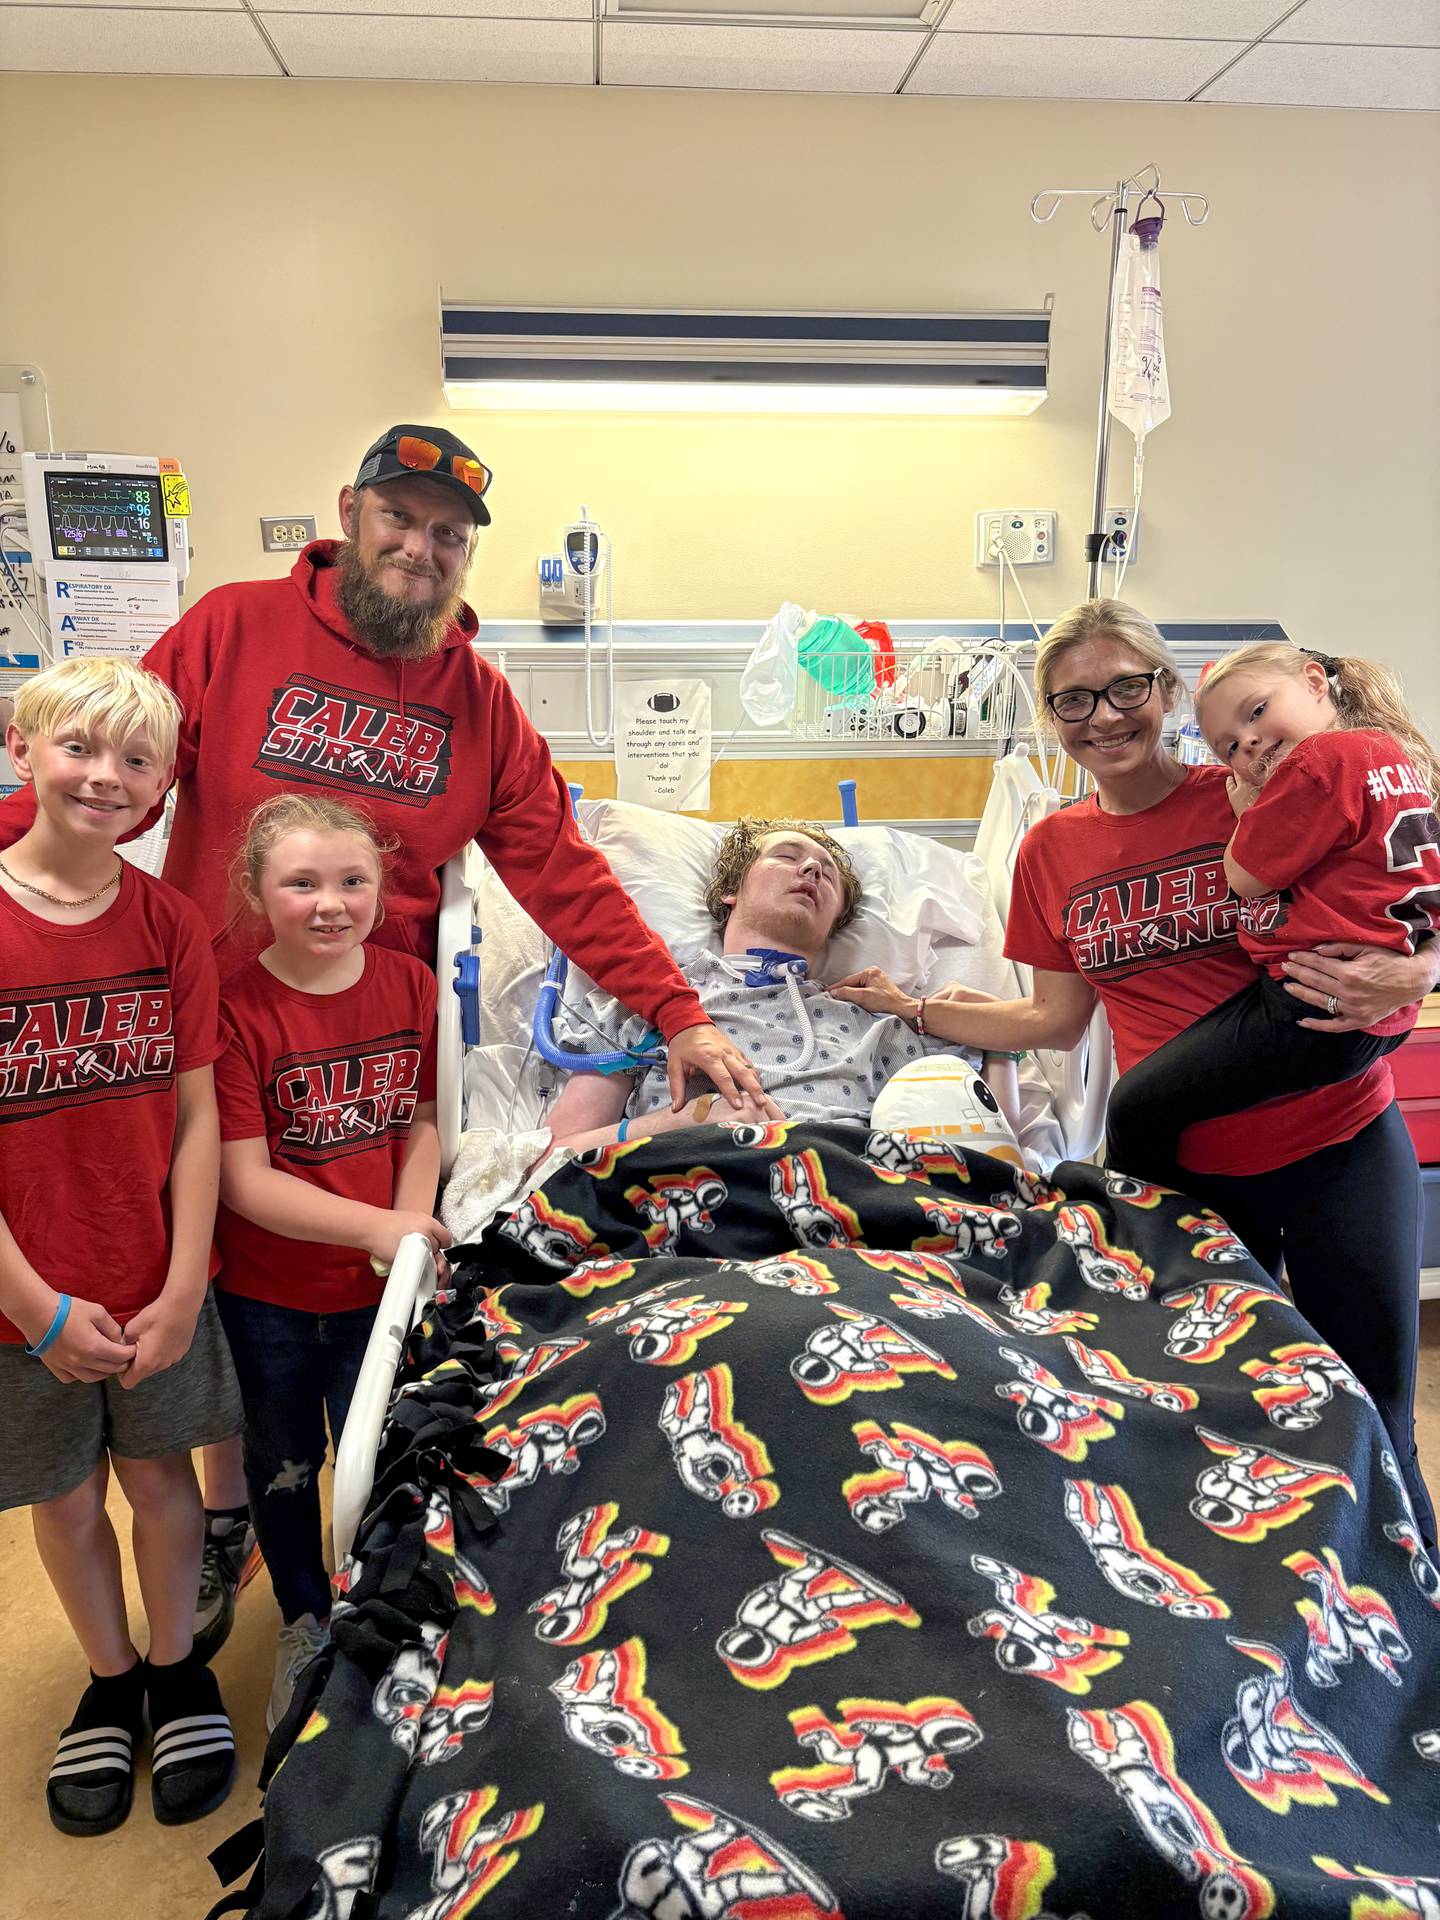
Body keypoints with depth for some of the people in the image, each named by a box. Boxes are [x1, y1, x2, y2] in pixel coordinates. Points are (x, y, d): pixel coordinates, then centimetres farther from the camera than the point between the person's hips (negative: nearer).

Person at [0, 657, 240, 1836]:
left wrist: (183, 1288, -8)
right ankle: (111, 1679, 42)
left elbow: (197, 1117, -4)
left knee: (161, 1475, 16)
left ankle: (178, 1666, 40)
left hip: (157, 1289, 1)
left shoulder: (170, 925, -6)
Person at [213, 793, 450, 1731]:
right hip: (267, 1295, -1)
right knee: (284, 1465, 21)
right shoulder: (236, 1010, -19)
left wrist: (413, 1233, -15)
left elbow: (422, 1125, 0)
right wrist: (375, 1226, -28)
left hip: (379, 1293, 2)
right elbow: (245, 1180, -20)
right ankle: (304, 1620, 47)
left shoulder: (411, 983, -8)